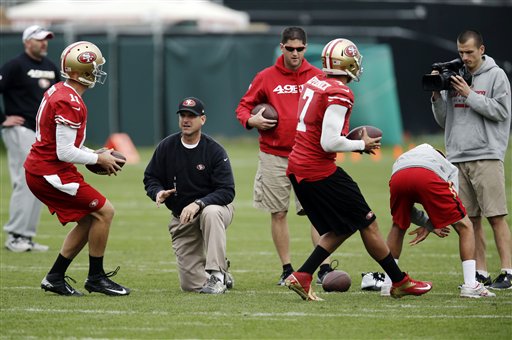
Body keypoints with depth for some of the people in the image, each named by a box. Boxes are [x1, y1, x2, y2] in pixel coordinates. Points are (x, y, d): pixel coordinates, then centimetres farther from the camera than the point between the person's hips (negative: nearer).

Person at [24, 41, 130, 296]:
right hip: (51, 172, -10)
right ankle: (96, 278, 5)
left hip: (37, 168, 10)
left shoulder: (57, 91, 11)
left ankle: (55, 278, 18)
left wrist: (94, 154, 12)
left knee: (89, 220, 15)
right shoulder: (70, 102, -21)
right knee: (104, 211, -5)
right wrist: (98, 159, -8)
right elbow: (65, 152, -23)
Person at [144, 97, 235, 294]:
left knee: (211, 213, -43)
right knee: (192, 285, -7)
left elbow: (227, 192, -19)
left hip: (214, 207, -3)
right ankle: (222, 274, 28)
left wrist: (198, 204, -34)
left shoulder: (215, 151, -13)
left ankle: (216, 275, -34)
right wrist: (158, 192, -19)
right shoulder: (166, 147, -3)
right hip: (181, 219, 3)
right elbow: (150, 178, 5)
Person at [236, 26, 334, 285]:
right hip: (274, 157, 1)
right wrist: (251, 120, -12)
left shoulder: (318, 77, 4)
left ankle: (325, 269, -8)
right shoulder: (266, 77, 4)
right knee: (278, 214, 4)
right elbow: (243, 106, 10)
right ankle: (287, 271, 13)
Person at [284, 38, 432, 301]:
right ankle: (400, 282, 15)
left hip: (296, 167, 8)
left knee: (341, 229, 18)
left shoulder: (313, 83, 9)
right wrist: (362, 145, -6)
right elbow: (329, 143, -21)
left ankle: (301, 277, 7)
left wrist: (352, 140, 14)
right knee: (368, 224, 5)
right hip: (319, 170, -8)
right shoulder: (340, 94, -17)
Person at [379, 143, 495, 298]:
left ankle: (387, 285, 28)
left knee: (398, 227, 33)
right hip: (427, 177, -3)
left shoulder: (400, 159, 47)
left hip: (398, 177, 3)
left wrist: (429, 225, 35)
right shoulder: (450, 168, 41)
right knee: (464, 226, 13)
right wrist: (429, 226, 24)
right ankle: (470, 285, 5)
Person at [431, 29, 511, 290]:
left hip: (487, 156, -5)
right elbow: (443, 120, 17)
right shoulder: (453, 76, 13)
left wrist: (470, 95, -10)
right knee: (470, 219, 5)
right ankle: (480, 273, 9)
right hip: (457, 158, 5)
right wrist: (437, 97, 0)